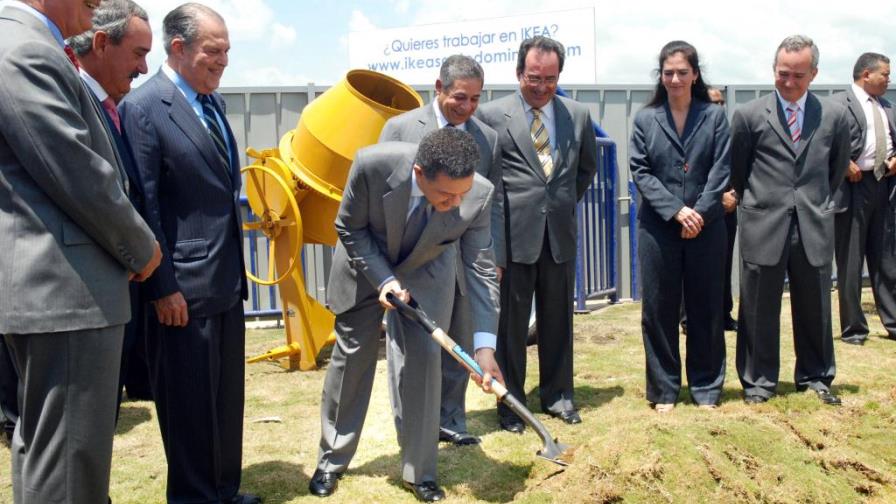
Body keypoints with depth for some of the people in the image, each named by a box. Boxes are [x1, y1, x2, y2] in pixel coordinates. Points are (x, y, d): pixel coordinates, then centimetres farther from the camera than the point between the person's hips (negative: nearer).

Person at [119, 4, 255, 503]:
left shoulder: (213, 101, 11)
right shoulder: (144, 107, -13)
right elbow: (143, 206, -16)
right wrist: (162, 288, -16)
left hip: (227, 279, 8)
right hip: (185, 286, -8)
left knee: (227, 396, 18)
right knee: (190, 401, 6)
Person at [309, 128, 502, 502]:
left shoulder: (479, 195, -32)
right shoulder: (373, 164, -36)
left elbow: (481, 269, -24)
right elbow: (349, 228, -19)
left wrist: (485, 344, -30)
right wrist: (383, 279, -27)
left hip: (426, 275, 1)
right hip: (365, 264, 0)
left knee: (423, 360, -7)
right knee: (351, 358, 8)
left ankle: (418, 472, 10)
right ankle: (332, 458, 27)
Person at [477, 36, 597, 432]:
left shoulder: (578, 116, 7)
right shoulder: (491, 115, -4)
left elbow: (587, 167, 21)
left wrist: (565, 203, 12)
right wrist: (497, 216, 0)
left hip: (560, 234, 3)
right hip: (513, 235, -3)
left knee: (558, 320, 13)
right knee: (511, 322, 5)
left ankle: (557, 395, 29)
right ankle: (511, 403, 19)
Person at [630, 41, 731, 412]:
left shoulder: (714, 116, 6)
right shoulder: (645, 119, 5)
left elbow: (720, 170, 0)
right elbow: (640, 172, -2)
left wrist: (699, 213, -12)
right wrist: (676, 210, -12)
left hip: (706, 228, 0)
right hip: (658, 227, 0)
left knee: (706, 308, 8)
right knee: (658, 310, 4)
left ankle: (706, 388, 20)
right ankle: (664, 390, 16)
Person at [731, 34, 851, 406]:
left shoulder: (834, 116, 4)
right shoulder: (749, 115, -2)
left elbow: (838, 169, 17)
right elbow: (735, 171, 8)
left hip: (814, 227, 2)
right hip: (764, 226, -2)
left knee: (814, 308, 12)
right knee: (759, 310, 5)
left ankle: (815, 377, 27)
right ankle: (758, 380, 18)